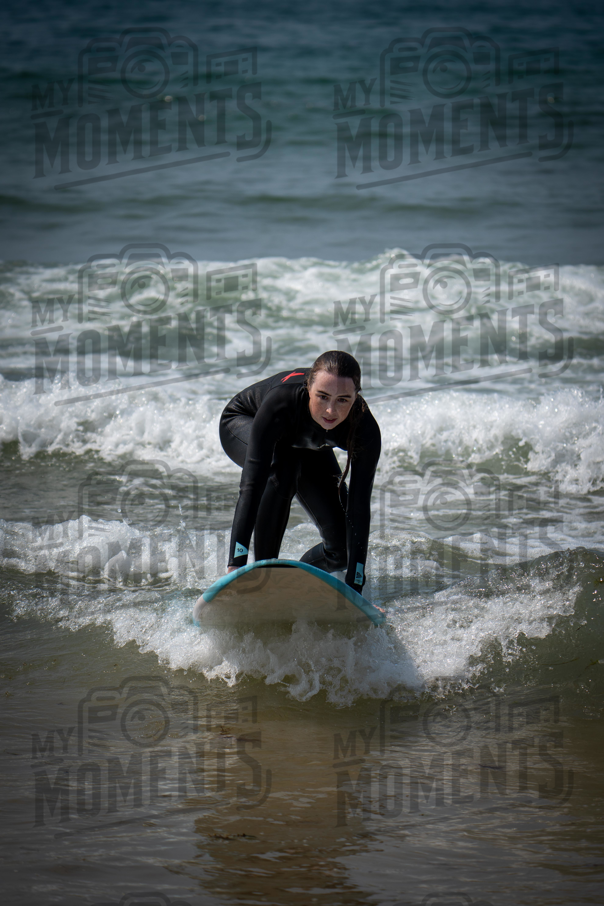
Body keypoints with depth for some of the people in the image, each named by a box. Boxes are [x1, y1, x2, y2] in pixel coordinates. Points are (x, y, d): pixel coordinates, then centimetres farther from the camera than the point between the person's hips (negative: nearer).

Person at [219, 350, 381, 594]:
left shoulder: (365, 430, -37)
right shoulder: (281, 402, -46)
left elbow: (358, 509, -34)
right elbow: (251, 486, -50)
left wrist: (354, 589, -38)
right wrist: (236, 566, -58)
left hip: (306, 446, 3)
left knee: (342, 549, -8)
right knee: (283, 467, -38)